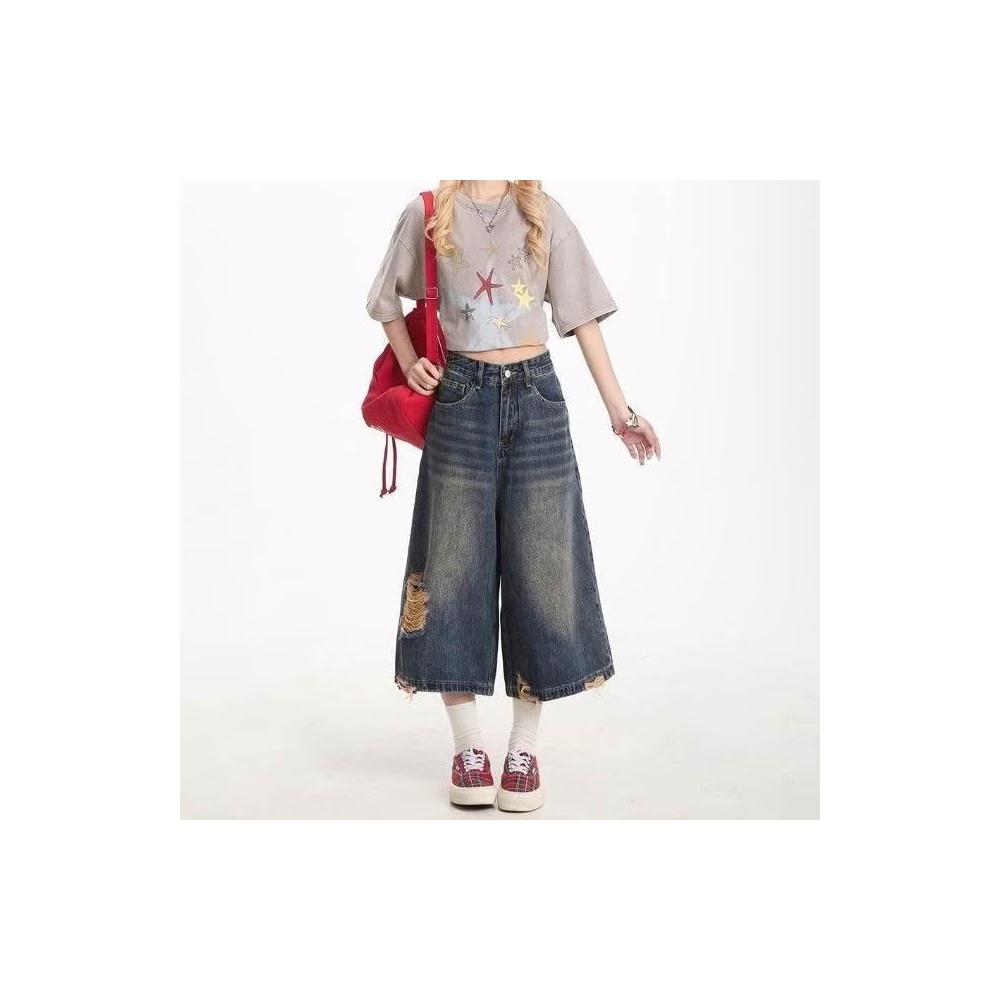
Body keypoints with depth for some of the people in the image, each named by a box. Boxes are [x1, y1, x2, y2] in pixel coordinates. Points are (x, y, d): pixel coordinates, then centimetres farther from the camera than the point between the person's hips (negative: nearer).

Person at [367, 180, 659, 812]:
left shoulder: (546, 216, 8)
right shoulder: (428, 214, 6)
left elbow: (583, 317, 6)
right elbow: (388, 301, 18)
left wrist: (620, 411, 3)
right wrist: (411, 365, 1)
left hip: (537, 399, 1)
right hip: (460, 400, 0)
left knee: (541, 567, 0)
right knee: (455, 566, 1)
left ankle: (525, 747, 12)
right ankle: (469, 743, 13)